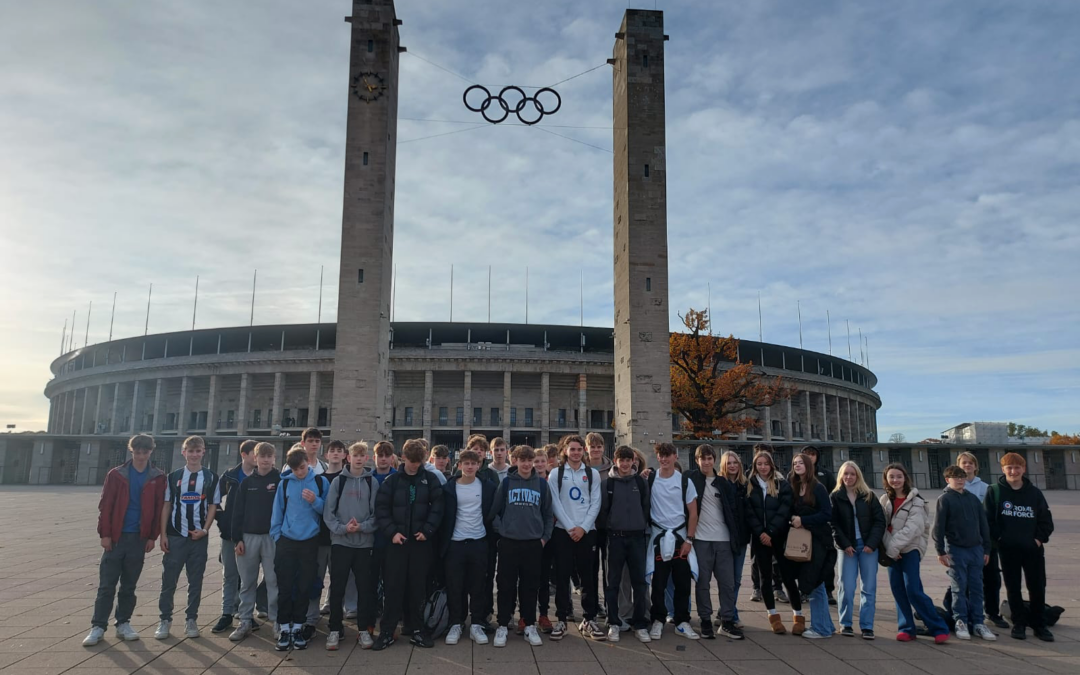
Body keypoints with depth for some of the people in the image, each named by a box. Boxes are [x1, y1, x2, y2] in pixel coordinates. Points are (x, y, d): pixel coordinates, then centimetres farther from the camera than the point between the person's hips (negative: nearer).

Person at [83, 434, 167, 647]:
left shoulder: (157, 477, 2)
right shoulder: (116, 474, 0)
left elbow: (159, 509, 2)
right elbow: (105, 506, -2)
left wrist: (152, 537, -1)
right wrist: (104, 534, -7)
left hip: (139, 538, 1)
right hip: (116, 537, -1)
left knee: (129, 586, 10)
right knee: (106, 585, 2)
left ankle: (123, 624, 20)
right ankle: (98, 626, 10)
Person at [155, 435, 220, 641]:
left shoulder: (211, 477, 3)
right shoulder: (174, 476, 5)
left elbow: (213, 506, 3)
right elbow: (166, 506, 5)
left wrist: (205, 530, -9)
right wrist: (163, 534, -1)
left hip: (199, 537, 0)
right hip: (175, 536, 0)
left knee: (196, 580, 6)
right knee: (169, 579, 2)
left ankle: (191, 620, 15)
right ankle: (165, 619, 14)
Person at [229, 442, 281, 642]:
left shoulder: (280, 480, 0)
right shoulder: (246, 482, 8)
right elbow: (237, 512, 6)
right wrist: (237, 538, -1)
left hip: (272, 537, -3)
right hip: (248, 537, 3)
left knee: (273, 581, 1)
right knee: (247, 582, 8)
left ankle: (277, 622, 8)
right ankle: (245, 622, 17)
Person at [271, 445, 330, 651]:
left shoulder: (320, 482, -2)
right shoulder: (285, 483, 0)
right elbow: (277, 511, 5)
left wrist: (315, 501, -18)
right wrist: (277, 536, 1)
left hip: (310, 541, 0)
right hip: (286, 541, 0)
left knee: (305, 586, 6)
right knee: (285, 586, 2)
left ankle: (298, 627, 18)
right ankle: (284, 628, 13)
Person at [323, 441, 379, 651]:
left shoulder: (372, 483, 3)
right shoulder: (338, 481, 2)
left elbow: (377, 513, 0)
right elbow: (328, 512, -2)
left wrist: (362, 527, -16)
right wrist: (342, 528, -17)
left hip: (365, 543, 1)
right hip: (340, 542, -1)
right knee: (337, 588, 3)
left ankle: (364, 629, 17)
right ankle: (335, 630, 14)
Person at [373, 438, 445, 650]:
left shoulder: (430, 480, 2)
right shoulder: (392, 481, 3)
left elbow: (437, 507, -2)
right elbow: (381, 509, 0)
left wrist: (427, 530, -12)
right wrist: (392, 532, -11)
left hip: (421, 541, 0)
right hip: (396, 540, 0)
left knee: (417, 586, 7)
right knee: (393, 586, 0)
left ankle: (415, 628, 19)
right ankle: (387, 631, 9)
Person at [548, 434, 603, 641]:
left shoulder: (592, 474, 7)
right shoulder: (556, 474, 4)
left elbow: (595, 503, 2)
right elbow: (555, 503, -3)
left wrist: (583, 527, -9)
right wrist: (570, 527, -11)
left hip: (587, 531, 1)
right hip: (563, 530, -1)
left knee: (588, 576, 3)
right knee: (562, 576, 0)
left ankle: (588, 620, 13)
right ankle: (561, 620, 10)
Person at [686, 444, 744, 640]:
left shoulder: (724, 483, 9)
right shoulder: (691, 479, 0)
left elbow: (732, 511, 11)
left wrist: (735, 537, 5)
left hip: (723, 539, 3)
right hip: (701, 538, -3)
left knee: (727, 582, 4)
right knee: (702, 582, 4)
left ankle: (727, 622, 14)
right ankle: (705, 621, 14)